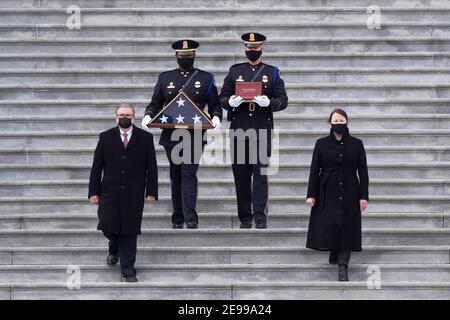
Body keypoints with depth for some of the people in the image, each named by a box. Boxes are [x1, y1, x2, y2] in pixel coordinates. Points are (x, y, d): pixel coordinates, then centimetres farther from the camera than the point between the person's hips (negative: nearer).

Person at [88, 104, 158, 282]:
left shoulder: (145, 138, 4)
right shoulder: (106, 137, 6)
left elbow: (152, 167, 3)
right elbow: (96, 166, 5)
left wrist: (151, 191, -4)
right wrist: (94, 192, -1)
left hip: (134, 194, -1)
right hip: (110, 192, 1)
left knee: (129, 232, -1)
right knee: (107, 226, -4)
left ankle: (127, 271, 6)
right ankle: (114, 249, 31)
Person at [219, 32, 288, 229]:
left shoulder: (272, 73, 8)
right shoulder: (234, 72, 11)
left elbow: (282, 100, 3)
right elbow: (222, 98, 9)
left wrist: (268, 102, -18)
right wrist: (230, 102, -14)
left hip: (262, 131, -2)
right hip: (239, 130, 2)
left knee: (260, 174, -7)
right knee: (241, 175, 4)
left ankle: (260, 218, -8)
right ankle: (245, 218, 12)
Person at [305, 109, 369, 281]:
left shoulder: (356, 144, 3)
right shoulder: (322, 144, 3)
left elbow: (363, 171, 2)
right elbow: (314, 170, 2)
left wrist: (364, 196, -4)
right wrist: (311, 194, -4)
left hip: (349, 193, 0)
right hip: (327, 193, 0)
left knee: (346, 227, -5)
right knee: (328, 225, -2)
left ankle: (343, 267, -5)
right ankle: (333, 253, 26)